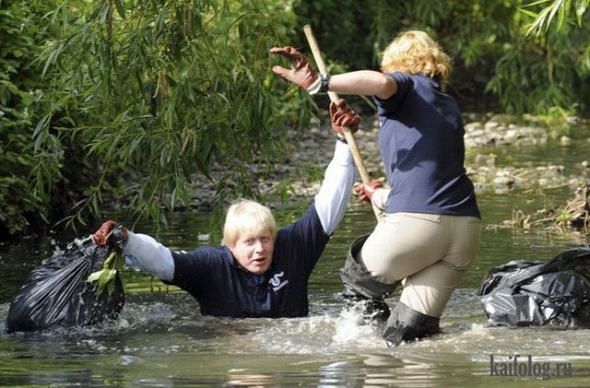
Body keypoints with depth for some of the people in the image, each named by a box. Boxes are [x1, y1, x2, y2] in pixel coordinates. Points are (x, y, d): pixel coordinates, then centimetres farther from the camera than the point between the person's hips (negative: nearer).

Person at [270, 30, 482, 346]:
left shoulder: (407, 87, 8)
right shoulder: (449, 106, 29)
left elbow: (380, 83, -18)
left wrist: (318, 82, -26)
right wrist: (385, 195, 53)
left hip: (414, 224, -6)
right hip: (466, 226, 6)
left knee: (358, 283, 19)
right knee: (409, 331, 8)